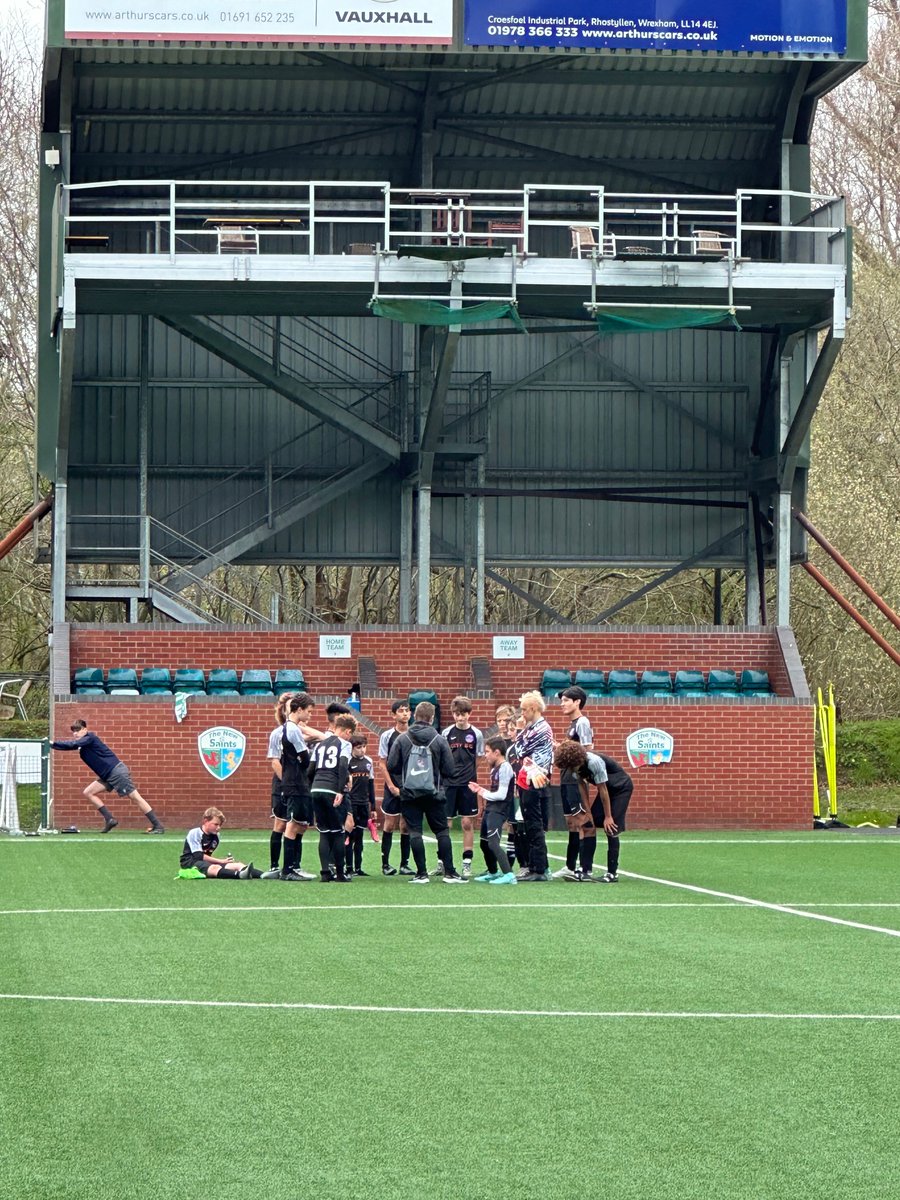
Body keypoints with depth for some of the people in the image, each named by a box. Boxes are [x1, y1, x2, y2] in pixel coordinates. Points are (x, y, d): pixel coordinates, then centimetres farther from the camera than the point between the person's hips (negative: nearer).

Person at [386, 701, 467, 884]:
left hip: (409, 794, 0)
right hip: (433, 793, 0)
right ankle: (449, 872, 4)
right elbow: (449, 770, -5)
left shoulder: (402, 739, -5)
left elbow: (391, 766, -4)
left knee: (414, 832, 3)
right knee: (442, 832, 8)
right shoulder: (439, 740, -6)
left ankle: (421, 873, -1)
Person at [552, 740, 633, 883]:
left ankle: (612, 873, -7)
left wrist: (608, 816, -19)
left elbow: (603, 789, -27)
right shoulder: (574, 765, -14)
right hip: (607, 788, 8)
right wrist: (588, 811, -3)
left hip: (621, 787, -8)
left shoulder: (595, 762, -34)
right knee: (589, 825, 0)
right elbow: (582, 785, -2)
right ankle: (586, 871, 1)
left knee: (610, 828, -13)